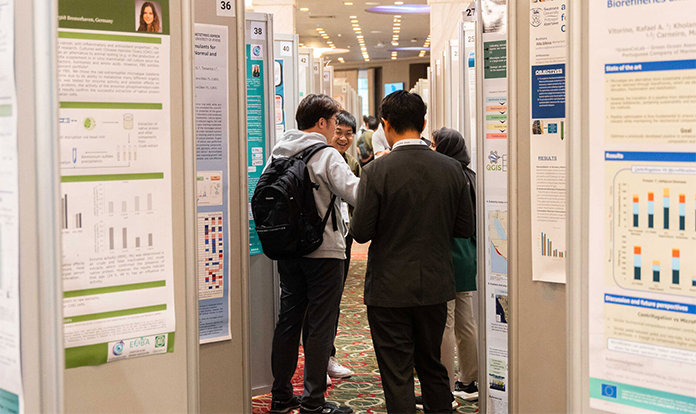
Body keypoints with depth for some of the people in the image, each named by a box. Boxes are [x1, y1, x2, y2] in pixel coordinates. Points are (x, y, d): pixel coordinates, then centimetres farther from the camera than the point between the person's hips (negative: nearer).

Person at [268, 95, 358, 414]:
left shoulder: (278, 152, 6)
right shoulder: (325, 156, -13)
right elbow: (356, 193, -22)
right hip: (323, 251, -7)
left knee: (288, 319, 13)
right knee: (320, 325, 0)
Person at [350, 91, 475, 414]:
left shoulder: (377, 171, -15)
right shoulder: (451, 169, -3)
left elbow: (360, 232, -14)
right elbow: (465, 228, 2)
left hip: (390, 290, -4)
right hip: (435, 286, 4)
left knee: (397, 374, 4)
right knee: (432, 365, 20)